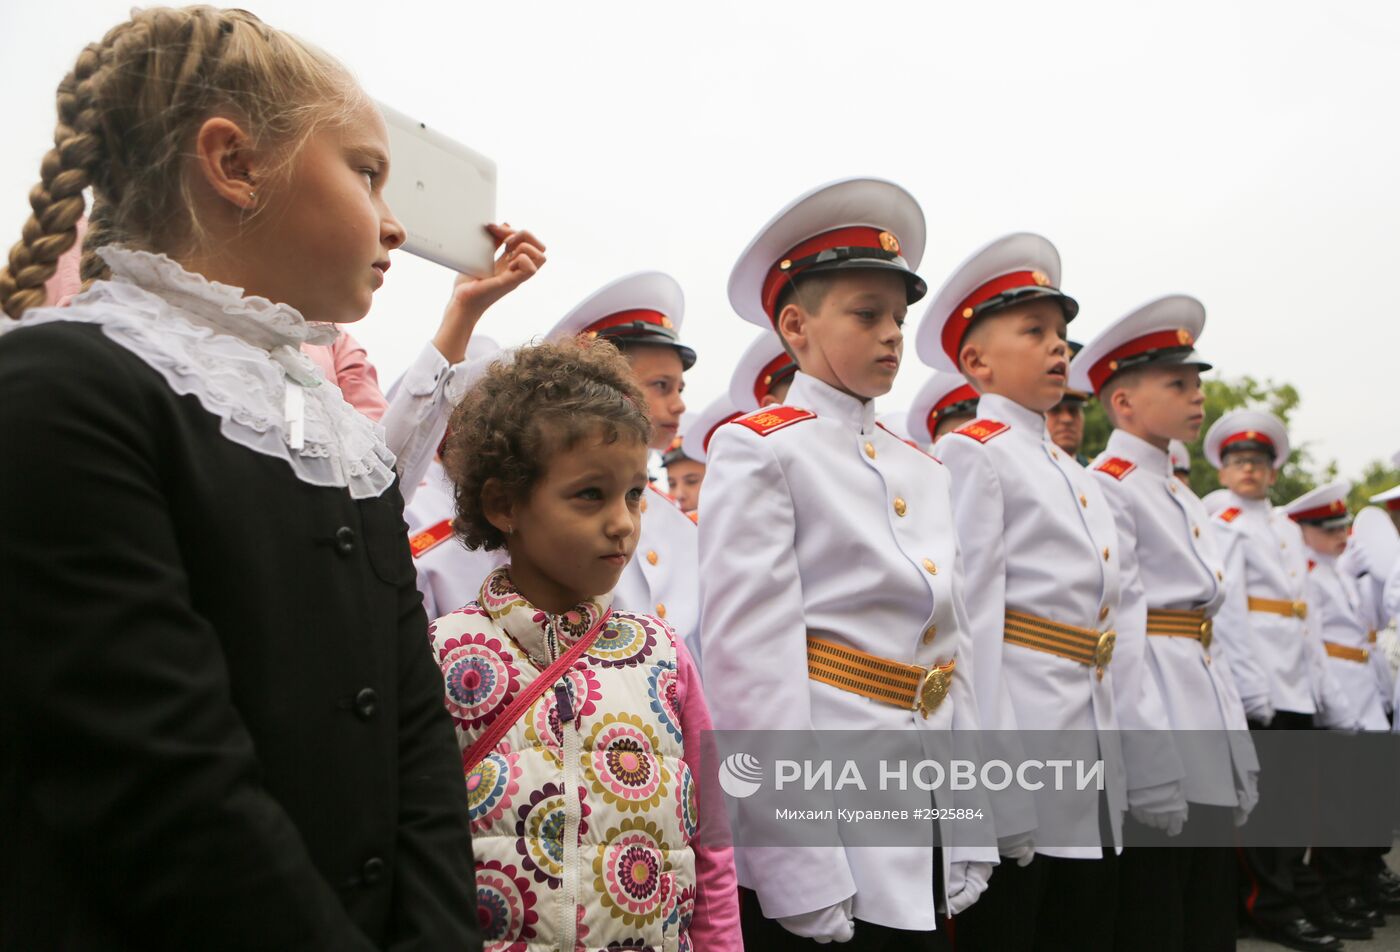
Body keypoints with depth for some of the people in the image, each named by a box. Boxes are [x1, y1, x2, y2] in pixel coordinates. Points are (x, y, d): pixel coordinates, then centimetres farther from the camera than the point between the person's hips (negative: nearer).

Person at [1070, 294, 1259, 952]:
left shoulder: (1184, 498, 18)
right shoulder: (1105, 488, -10)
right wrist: (1147, 764, -21)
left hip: (1205, 736, 9)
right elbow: (1115, 632, -17)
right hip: (1148, 711, -9)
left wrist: (1240, 755, 15)